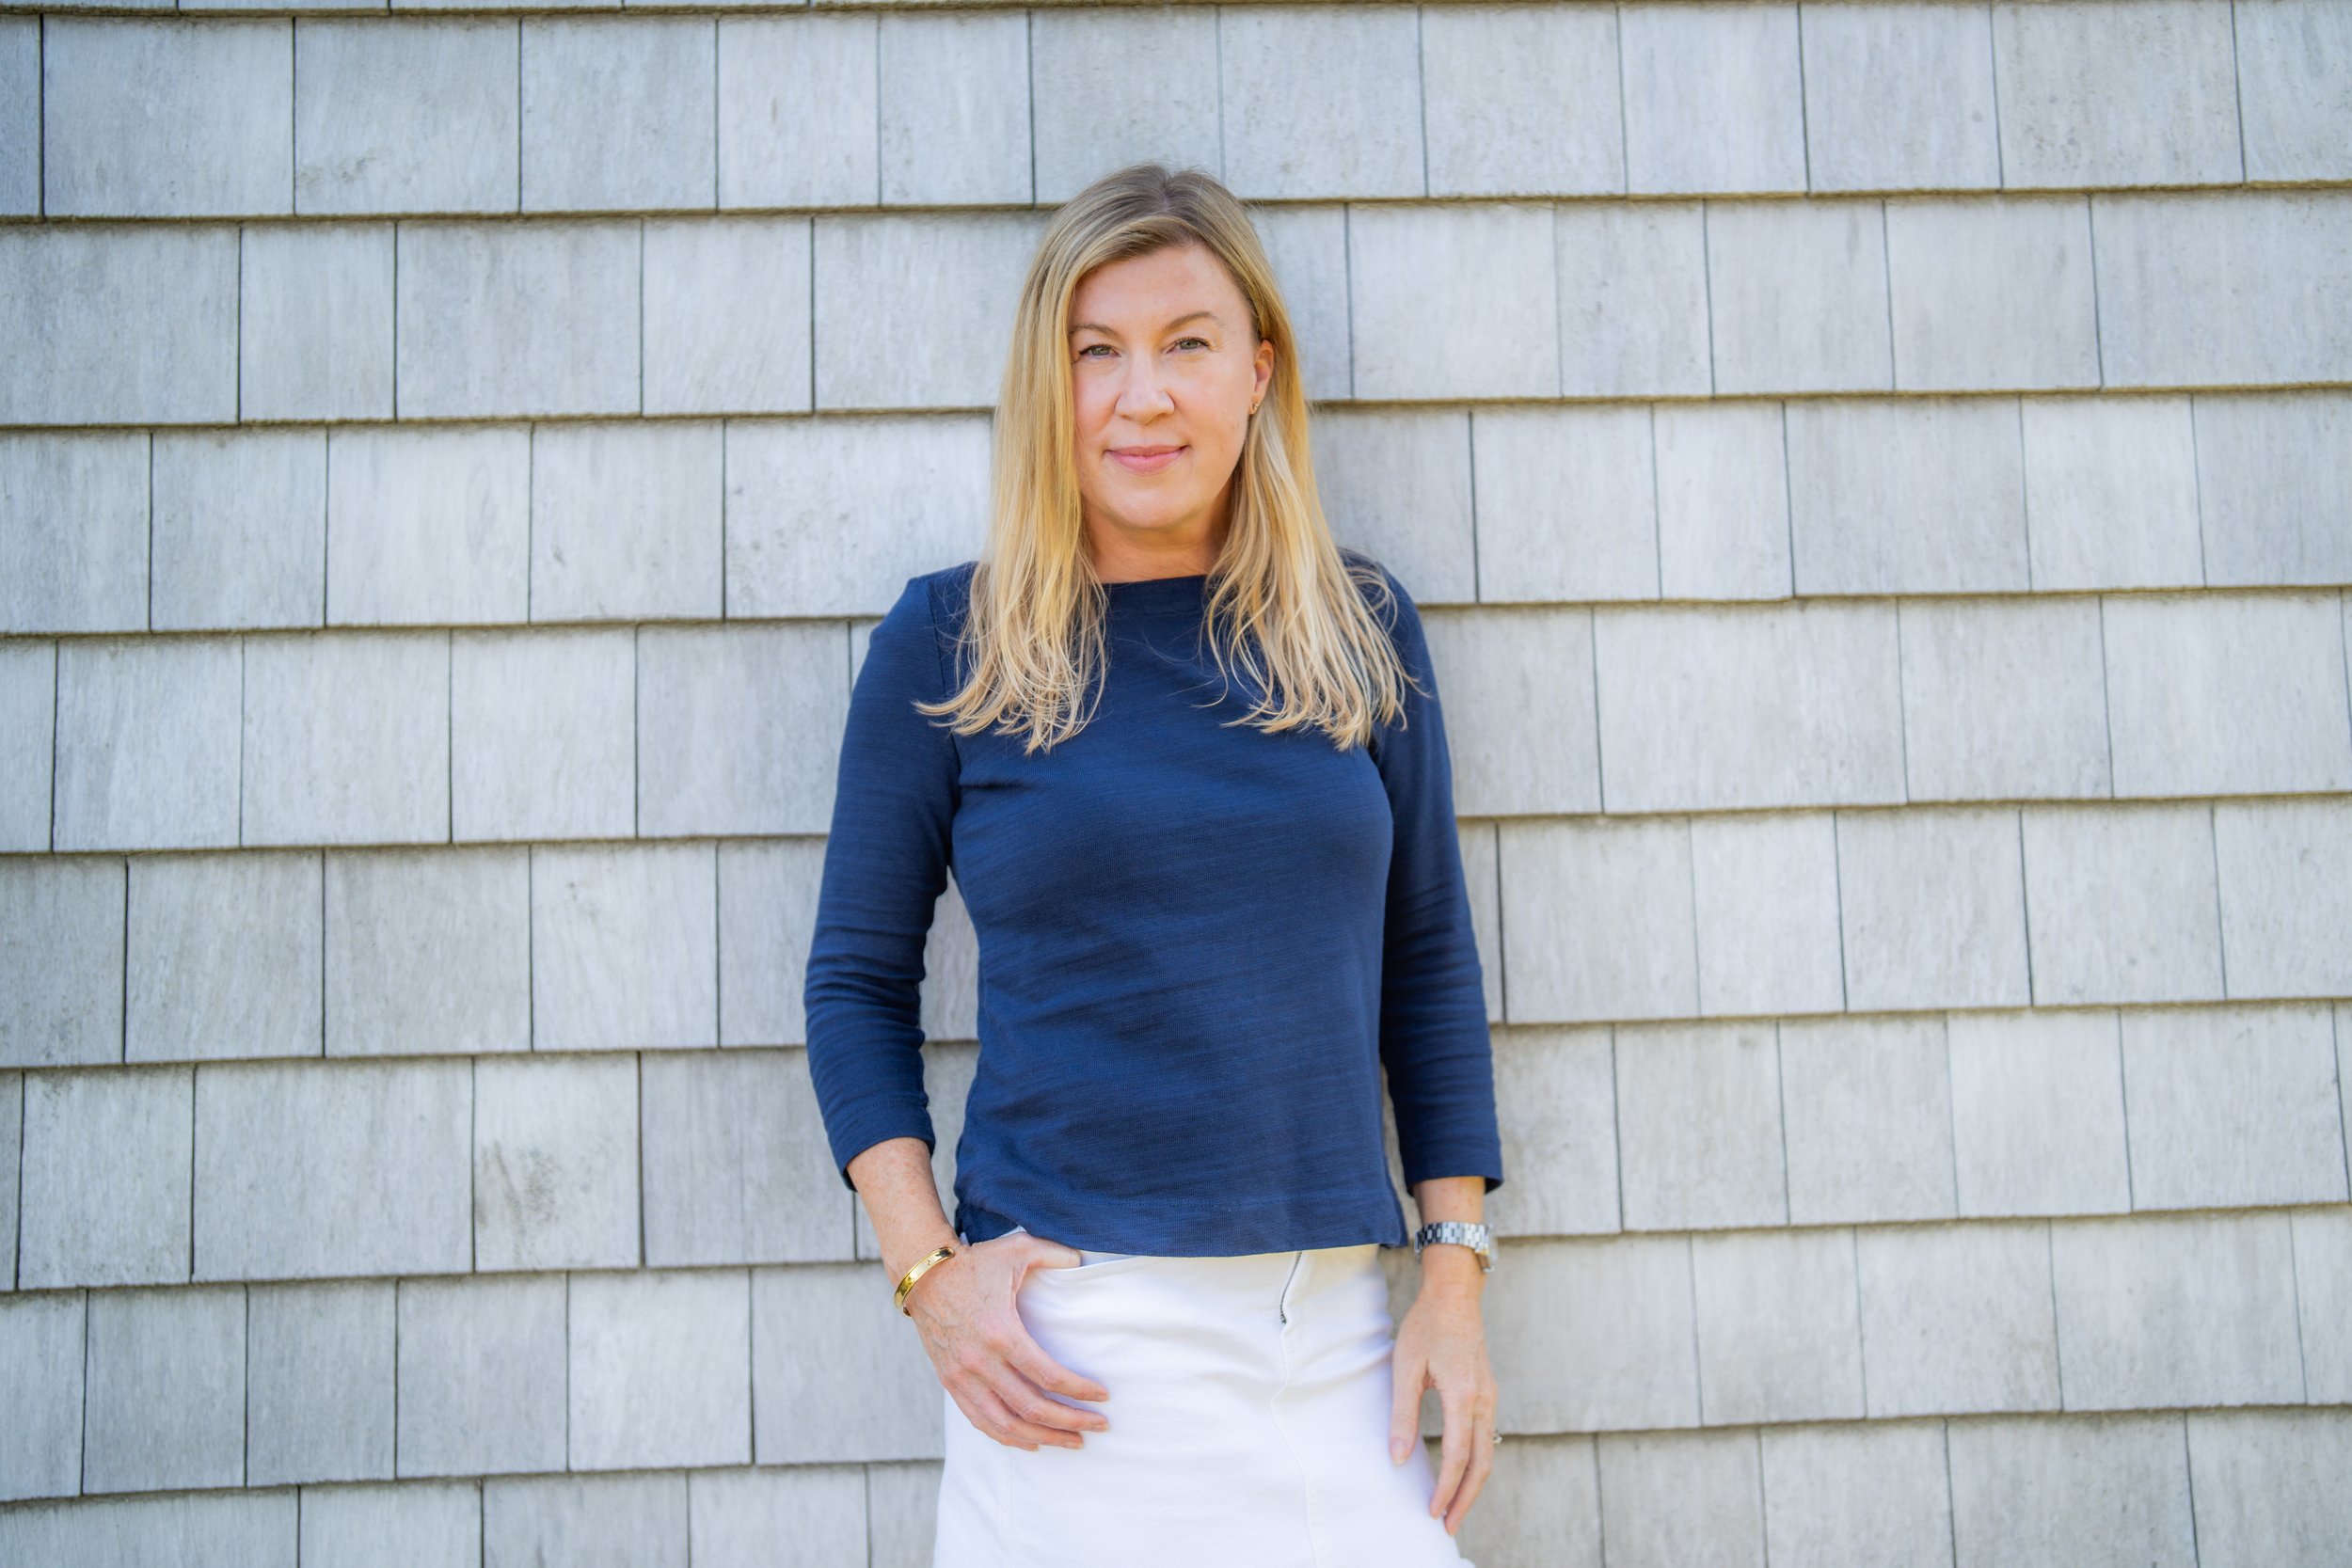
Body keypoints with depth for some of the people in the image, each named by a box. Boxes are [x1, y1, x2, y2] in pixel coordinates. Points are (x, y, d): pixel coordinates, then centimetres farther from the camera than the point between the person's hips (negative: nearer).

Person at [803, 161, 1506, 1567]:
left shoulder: (1362, 624, 6)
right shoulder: (948, 642, -1)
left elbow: (1429, 960, 9)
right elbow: (860, 978, 3)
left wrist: (1457, 1273, 5)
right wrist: (928, 1270, -7)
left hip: (1334, 1324, 3)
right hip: (1074, 1326, -2)